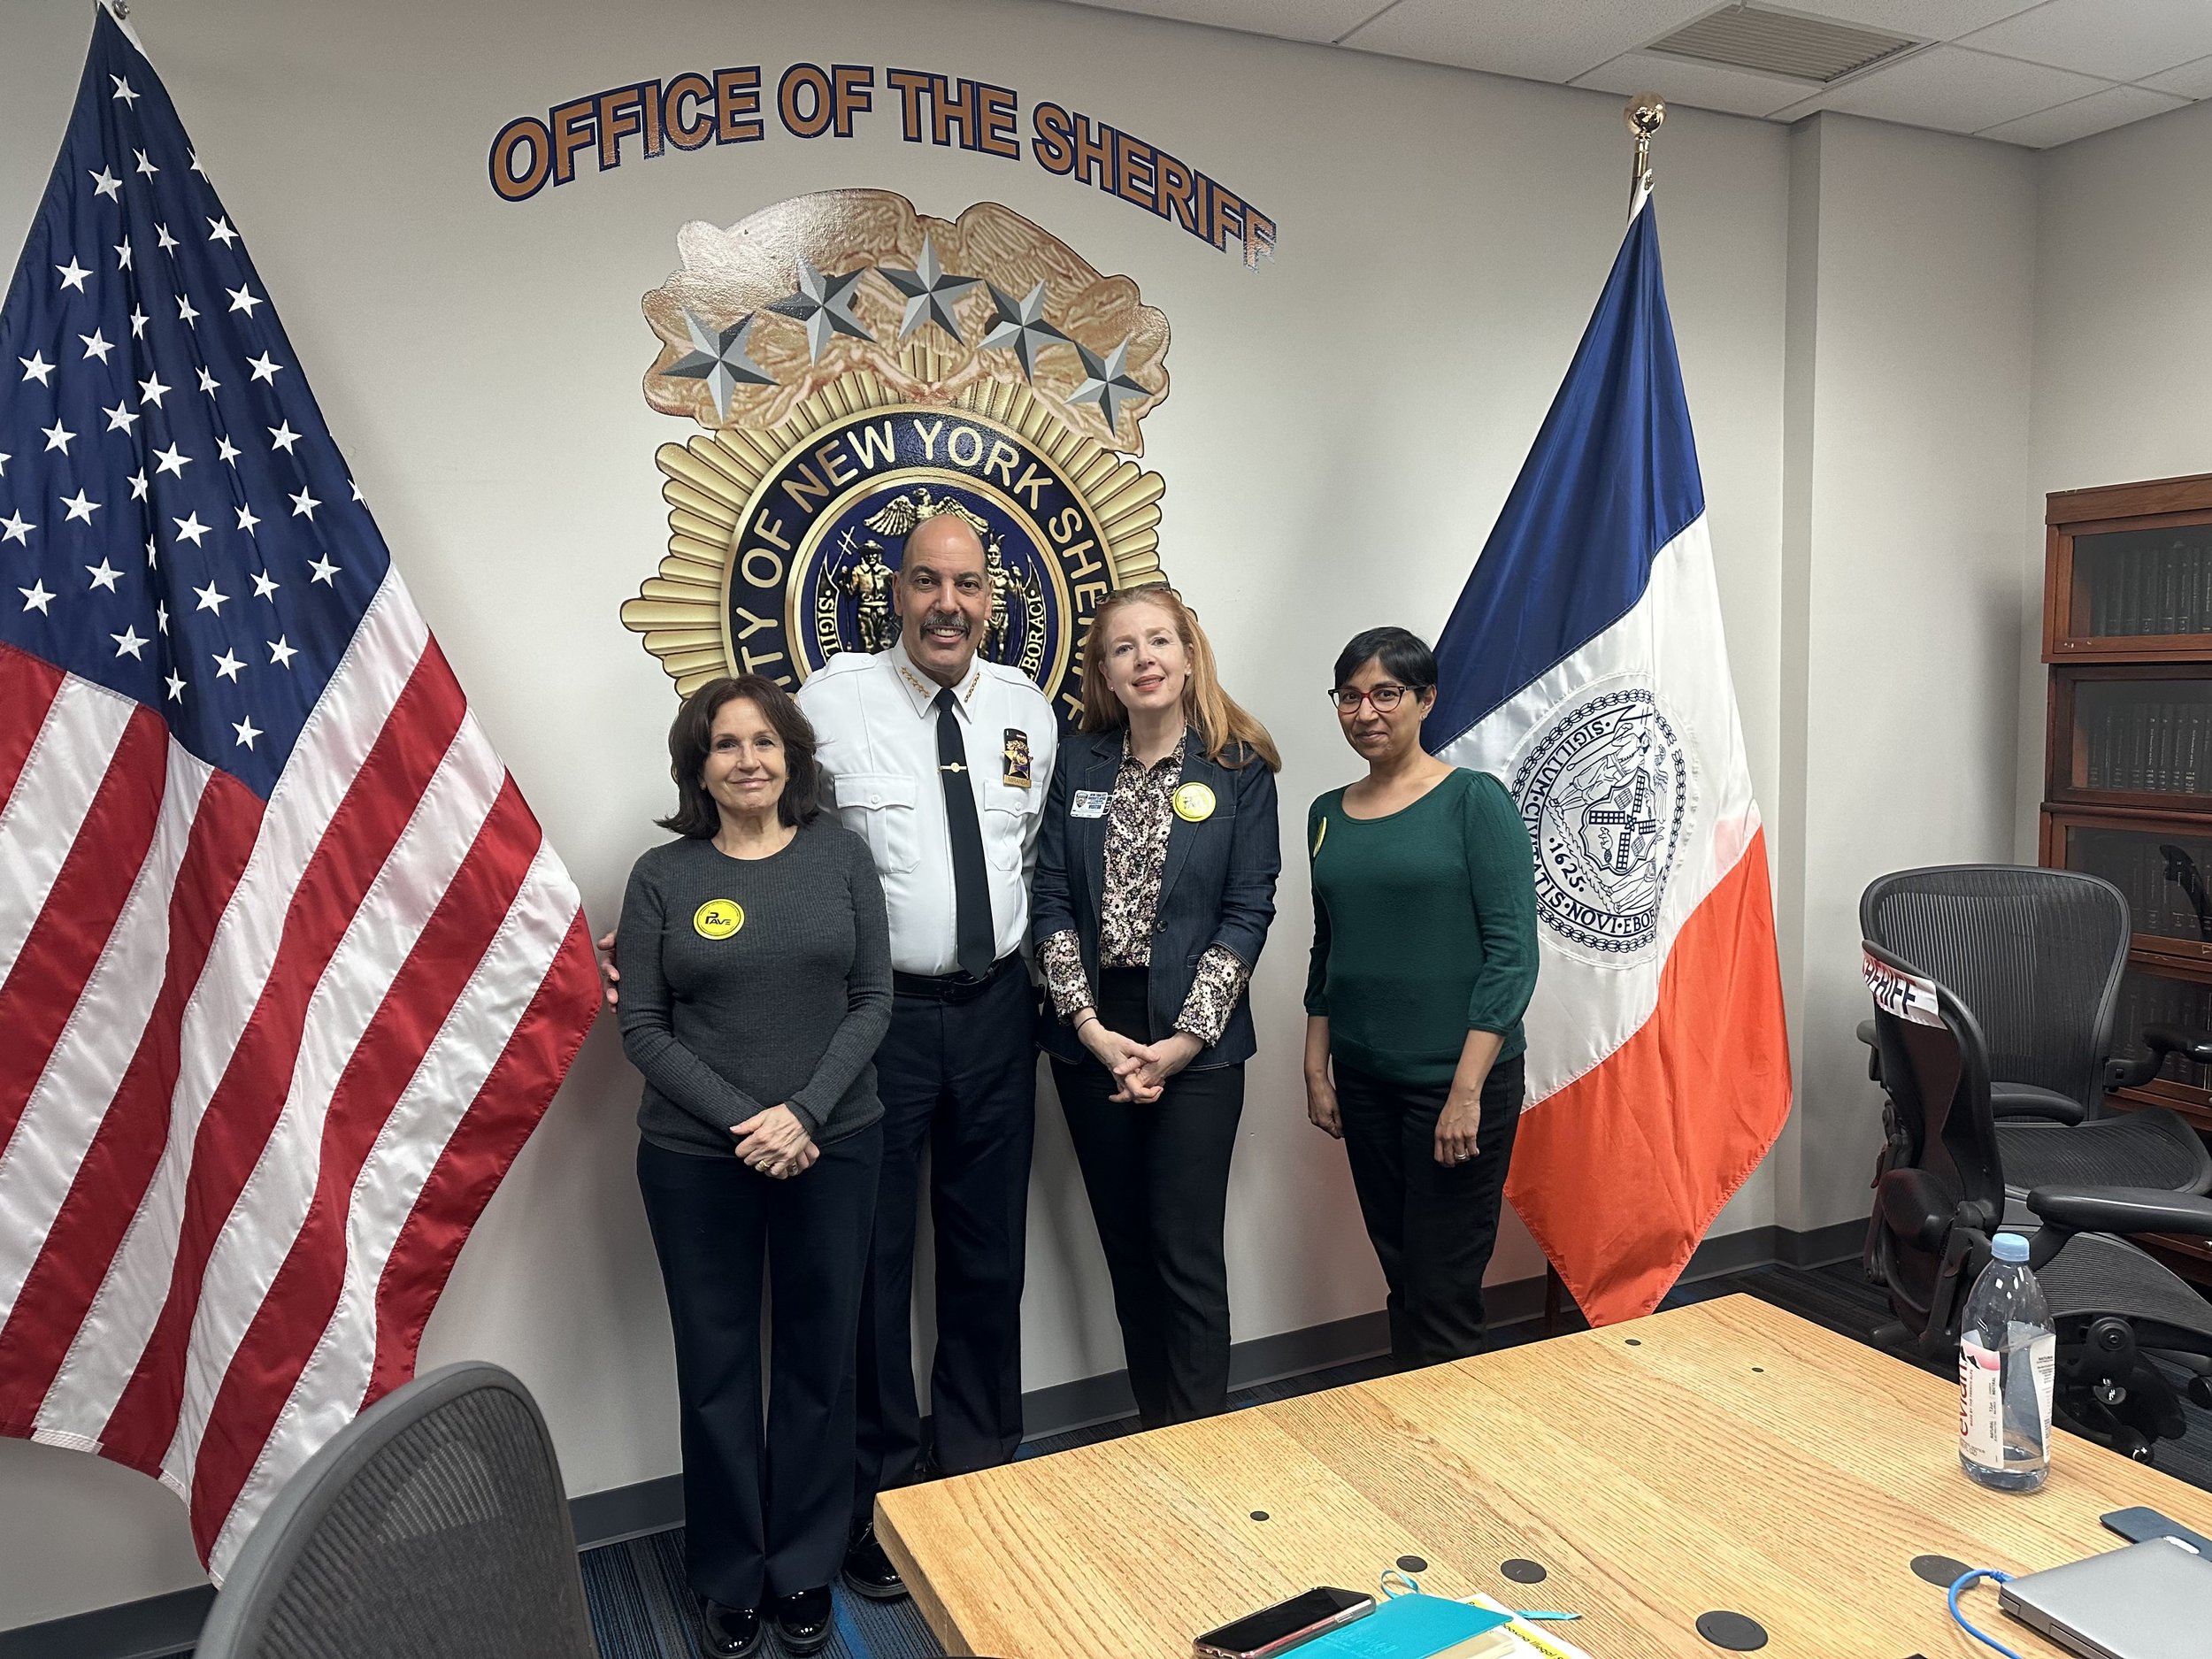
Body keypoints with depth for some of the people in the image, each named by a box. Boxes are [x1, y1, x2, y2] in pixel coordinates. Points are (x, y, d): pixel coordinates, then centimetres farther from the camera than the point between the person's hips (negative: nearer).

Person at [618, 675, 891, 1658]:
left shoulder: (840, 856, 0)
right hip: (696, 1160, 0)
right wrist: (743, 1121, -13)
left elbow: (872, 1000, -2)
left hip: (833, 1149, 1)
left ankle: (805, 1568, 30)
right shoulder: (663, 876, -2)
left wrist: (805, 1112, -14)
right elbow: (642, 1027, -3)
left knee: (818, 1357, 11)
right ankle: (729, 1577, 30)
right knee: (717, 1365, 10)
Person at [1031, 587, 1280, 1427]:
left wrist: (1184, 1041, -12)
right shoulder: (1079, 764, 5)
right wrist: (1091, 1029, -8)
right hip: (1091, 1039, 3)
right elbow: (1051, 901, 2)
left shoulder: (1239, 768, -2)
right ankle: (1151, 1435, 27)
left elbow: (1247, 912, -5)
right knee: (1125, 1248, 12)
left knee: (1187, 1255, -1)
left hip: (1195, 1043, -3)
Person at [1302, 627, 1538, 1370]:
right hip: (1363, 1079, 5)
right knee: (1400, 1277, 14)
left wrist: (1467, 1088, -17)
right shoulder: (1329, 815, 9)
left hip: (1456, 1077, -5)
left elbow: (1512, 948, -12)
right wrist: (1316, 1070, 10)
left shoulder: (1473, 799, -8)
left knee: (1442, 1291, 0)